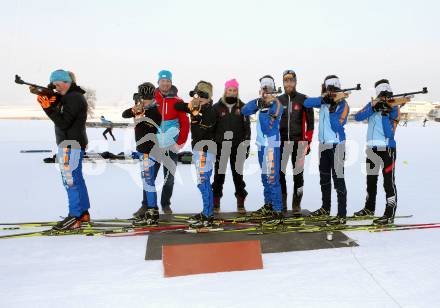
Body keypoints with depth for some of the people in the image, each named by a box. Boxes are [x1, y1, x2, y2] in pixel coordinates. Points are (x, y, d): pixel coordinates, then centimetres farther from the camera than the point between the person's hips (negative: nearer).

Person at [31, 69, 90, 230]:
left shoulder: (74, 98, -16)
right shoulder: (69, 96, 17)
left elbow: (63, 123, -20)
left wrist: (48, 107, -20)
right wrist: (43, 96, -2)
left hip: (71, 145, -11)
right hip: (71, 143, 11)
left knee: (71, 180, -8)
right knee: (77, 178, 15)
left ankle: (74, 218, -3)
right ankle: (83, 213, 24)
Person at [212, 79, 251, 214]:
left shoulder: (242, 107, 7)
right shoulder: (217, 107, 2)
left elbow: (247, 128, 7)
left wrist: (246, 146, 2)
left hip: (238, 146, 1)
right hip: (221, 146, -1)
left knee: (238, 175, 7)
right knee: (219, 175, 4)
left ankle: (241, 204, 16)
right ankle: (216, 204, 13)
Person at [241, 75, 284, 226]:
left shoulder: (276, 105, -12)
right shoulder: (261, 103, 8)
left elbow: (267, 127, -20)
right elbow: (244, 111, -3)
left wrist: (263, 110, -23)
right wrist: (257, 103, -15)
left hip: (271, 146, -8)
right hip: (262, 145, 8)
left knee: (272, 179, -10)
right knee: (265, 177, 17)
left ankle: (278, 213, -6)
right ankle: (268, 206, 32)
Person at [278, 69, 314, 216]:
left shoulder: (304, 100, 2)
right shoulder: (278, 100, 9)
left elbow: (310, 122, 2)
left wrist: (308, 142, -4)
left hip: (298, 142, -2)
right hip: (282, 142, 2)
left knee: (298, 174, 2)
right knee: (279, 173, 1)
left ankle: (296, 205, 12)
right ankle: (282, 203, 13)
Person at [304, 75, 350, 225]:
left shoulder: (343, 104, -11)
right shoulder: (324, 101, 5)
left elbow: (337, 126, -20)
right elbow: (307, 103, -10)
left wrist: (332, 109, -26)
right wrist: (323, 99, -22)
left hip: (336, 145, -7)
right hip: (323, 144, 7)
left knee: (338, 179, -9)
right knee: (324, 178, 18)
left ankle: (342, 215, -5)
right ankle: (325, 208, 34)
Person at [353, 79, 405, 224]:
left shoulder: (394, 109, -5)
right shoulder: (373, 105, 7)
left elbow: (389, 133, -15)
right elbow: (358, 117, -9)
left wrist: (385, 114, -22)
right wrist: (372, 106, -16)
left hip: (387, 148, -5)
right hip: (372, 148, 5)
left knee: (388, 182, -6)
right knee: (371, 180, 17)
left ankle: (389, 215, -1)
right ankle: (369, 208, 34)